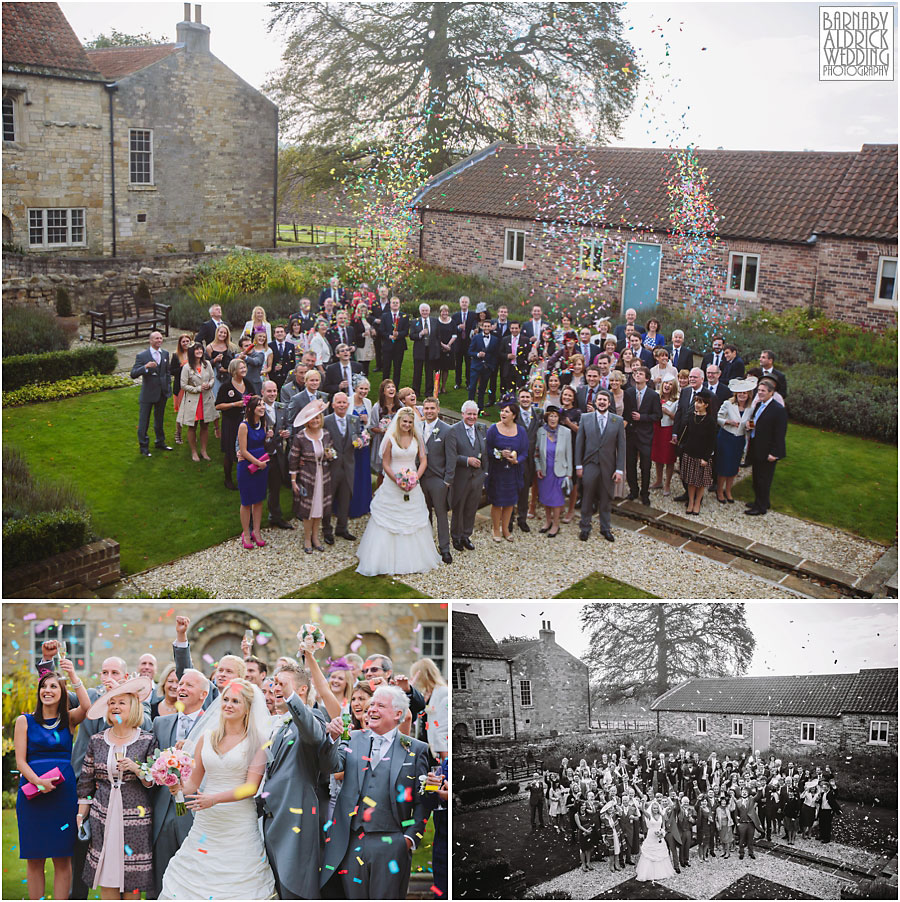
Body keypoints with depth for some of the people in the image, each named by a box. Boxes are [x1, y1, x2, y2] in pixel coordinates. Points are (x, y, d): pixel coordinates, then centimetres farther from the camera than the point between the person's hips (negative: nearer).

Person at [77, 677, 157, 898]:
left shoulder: (147, 740, -1)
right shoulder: (96, 741, 7)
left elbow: (153, 783, 1)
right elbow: (86, 783, 12)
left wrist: (136, 768, -16)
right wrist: (80, 817, 9)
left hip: (135, 818, -2)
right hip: (103, 817, 2)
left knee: (132, 880, 1)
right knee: (106, 877, 3)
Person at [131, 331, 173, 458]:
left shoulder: (165, 354, 5)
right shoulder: (142, 356, -12)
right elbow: (133, 374, -18)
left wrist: (168, 386, 10)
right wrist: (145, 367, -33)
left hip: (162, 393, 5)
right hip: (148, 393, -5)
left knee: (160, 419, 20)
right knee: (144, 420, 2)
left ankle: (160, 442, 34)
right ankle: (143, 446, 12)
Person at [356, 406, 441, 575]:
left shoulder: (417, 438, 2)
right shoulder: (391, 439, -5)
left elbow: (423, 461, 2)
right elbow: (385, 463, -4)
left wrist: (416, 478, -13)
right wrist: (397, 481, -15)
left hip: (412, 484, 2)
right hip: (392, 485, -2)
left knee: (413, 521, 8)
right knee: (388, 522, 1)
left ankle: (414, 560, 19)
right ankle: (387, 559, 10)